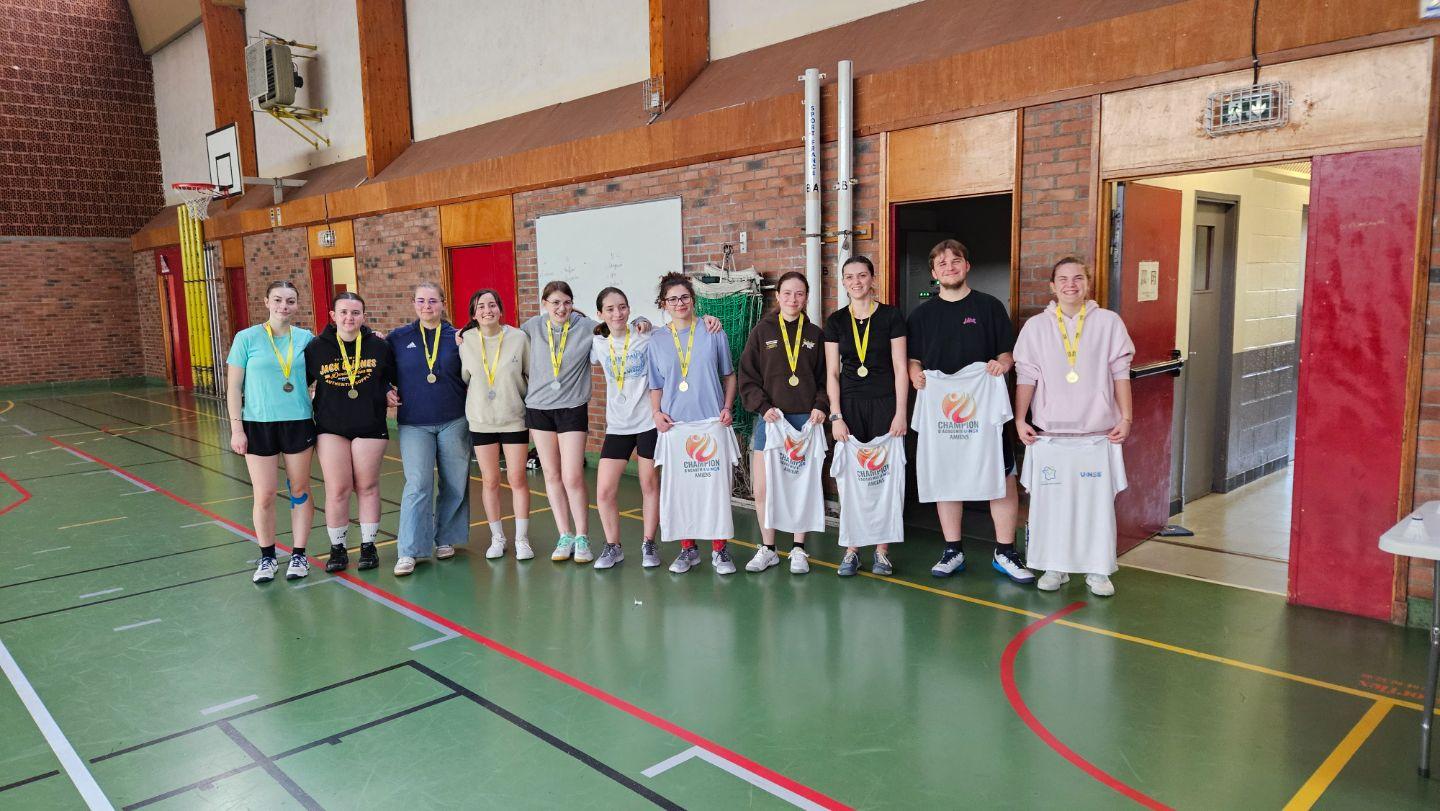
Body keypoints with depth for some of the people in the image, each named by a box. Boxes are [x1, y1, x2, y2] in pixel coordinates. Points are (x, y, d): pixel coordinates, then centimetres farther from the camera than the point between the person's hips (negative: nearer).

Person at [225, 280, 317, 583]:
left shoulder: (305, 338, 2)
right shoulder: (247, 338, -4)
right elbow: (233, 387, -1)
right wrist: (236, 428, -6)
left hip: (298, 422, 2)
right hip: (258, 424, -2)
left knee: (300, 490, 8)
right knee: (264, 495, 1)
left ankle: (299, 554, 21)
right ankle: (267, 557, 18)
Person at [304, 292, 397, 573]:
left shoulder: (378, 346, -2)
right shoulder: (316, 348, -2)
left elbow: (393, 377, 13)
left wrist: (385, 393, 0)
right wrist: (312, 402, -1)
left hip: (370, 427, 0)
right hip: (331, 428, 0)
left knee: (367, 487, 8)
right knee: (337, 490, 0)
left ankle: (368, 545, 20)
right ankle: (337, 548, 15)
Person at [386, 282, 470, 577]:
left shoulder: (457, 337, 4)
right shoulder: (397, 338, 6)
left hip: (454, 422, 1)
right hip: (414, 424, -1)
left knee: (455, 483, 6)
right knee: (417, 485, -8)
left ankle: (445, 539, 23)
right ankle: (409, 551, -5)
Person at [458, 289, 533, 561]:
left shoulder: (518, 337, -5)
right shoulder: (465, 341, -2)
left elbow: (533, 373, 2)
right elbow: (462, 378, 7)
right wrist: (474, 404, 0)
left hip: (514, 419, -1)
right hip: (481, 421, 1)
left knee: (517, 479, 2)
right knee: (490, 481, 8)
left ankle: (522, 539, 15)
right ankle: (497, 538, 23)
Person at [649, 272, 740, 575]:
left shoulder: (713, 334, 4)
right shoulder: (658, 342, 9)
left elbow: (729, 375, 10)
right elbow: (656, 386, 15)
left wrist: (727, 407, -3)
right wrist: (657, 413, -1)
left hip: (712, 423, -2)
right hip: (674, 425, 2)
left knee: (716, 484, -1)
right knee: (677, 487, 4)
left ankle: (719, 549, 12)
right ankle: (688, 549, 18)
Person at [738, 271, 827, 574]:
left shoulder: (815, 335, 7)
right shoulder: (762, 332, 3)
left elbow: (825, 377, 8)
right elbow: (747, 376, 0)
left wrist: (820, 406, -8)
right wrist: (763, 407, -11)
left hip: (806, 420, 1)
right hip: (771, 419, 0)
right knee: (761, 489, 0)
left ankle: (798, 550, 20)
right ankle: (767, 549, 18)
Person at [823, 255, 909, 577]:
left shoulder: (891, 316, 1)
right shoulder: (836, 321, 7)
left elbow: (900, 368, -1)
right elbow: (832, 373, 5)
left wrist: (900, 413, -7)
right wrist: (836, 416, -3)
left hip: (884, 404, -2)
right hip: (849, 405, 2)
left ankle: (882, 550, 10)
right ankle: (852, 549, 9)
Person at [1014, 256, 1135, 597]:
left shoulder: (1108, 322, 4)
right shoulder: (1036, 326, 5)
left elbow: (1120, 374, 4)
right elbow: (1026, 376, 5)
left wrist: (1126, 417, 0)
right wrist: (1020, 418, 0)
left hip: (1097, 433, 0)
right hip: (1050, 432, 1)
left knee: (1098, 501, 2)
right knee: (1050, 501, 4)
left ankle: (1098, 571, 14)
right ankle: (1055, 566, 17)